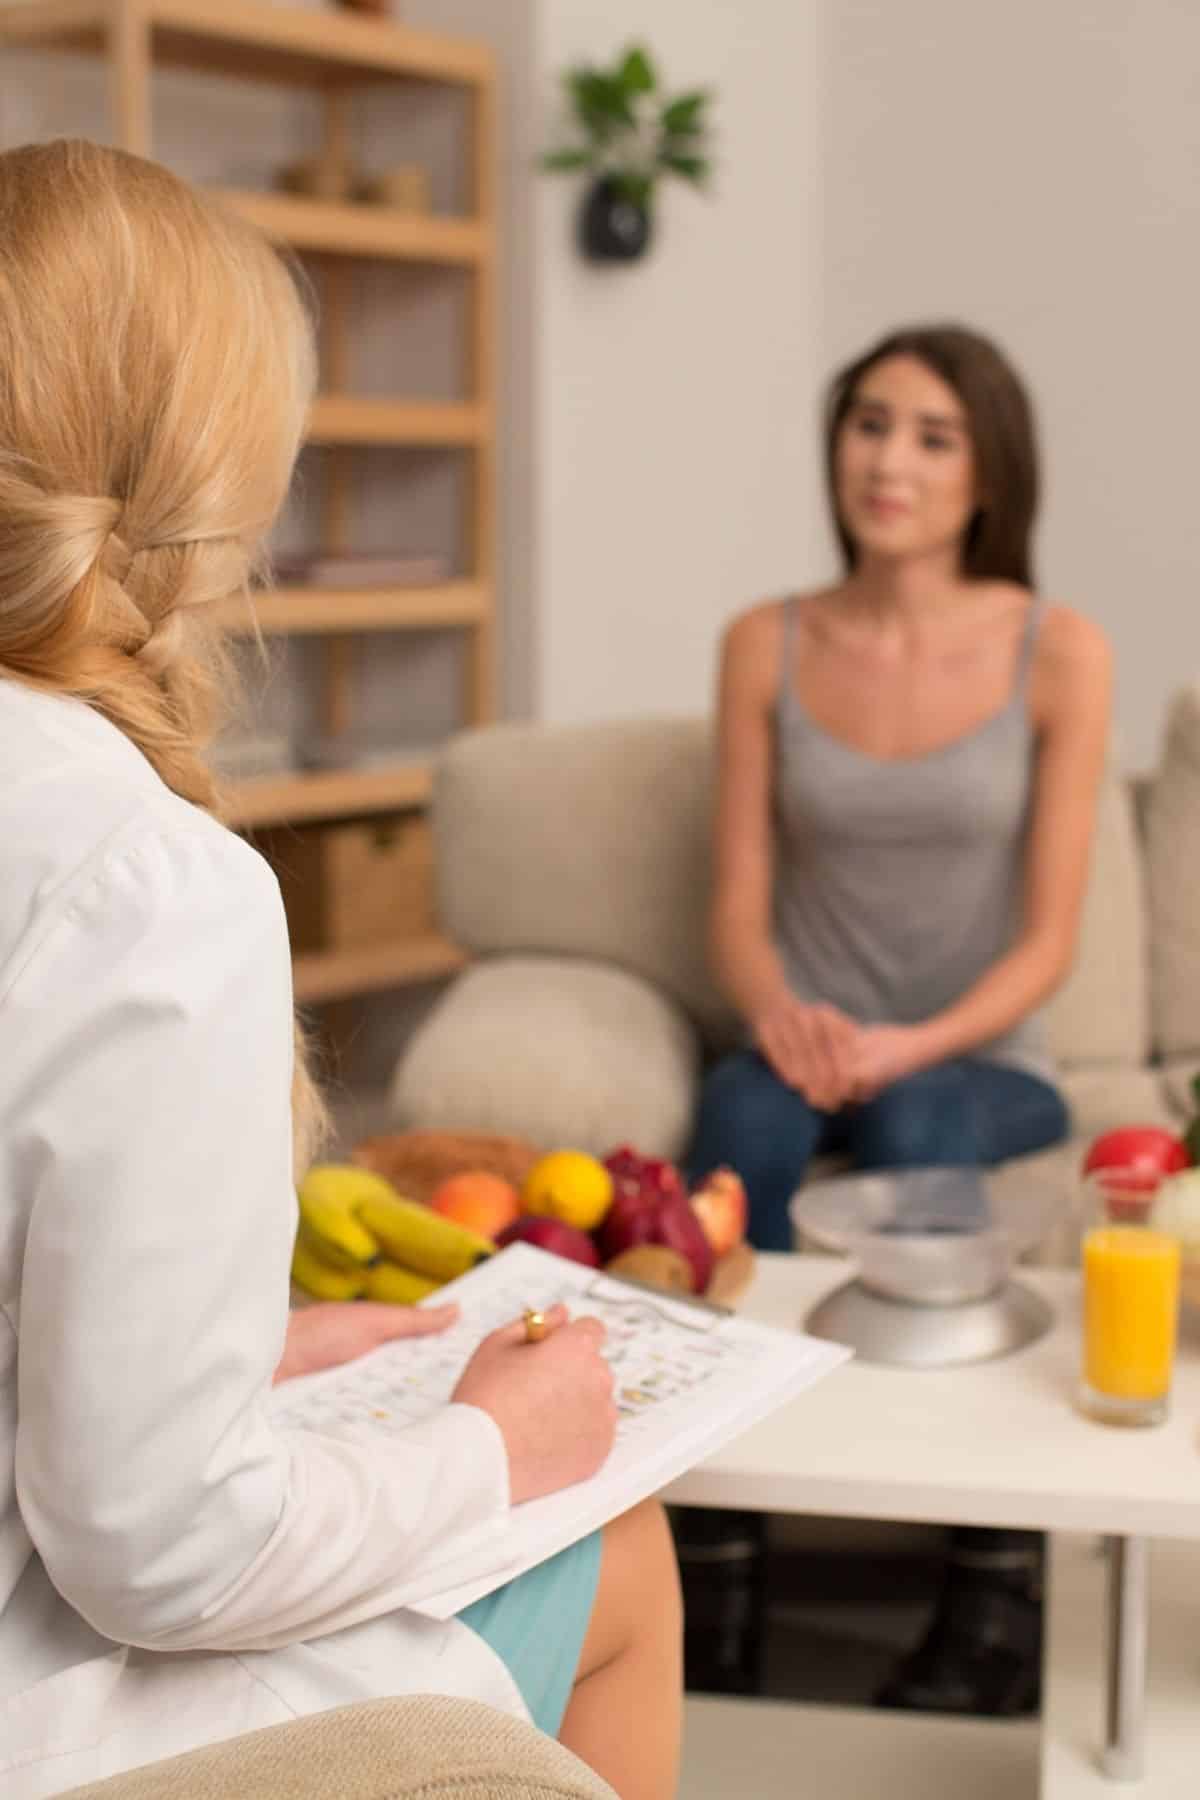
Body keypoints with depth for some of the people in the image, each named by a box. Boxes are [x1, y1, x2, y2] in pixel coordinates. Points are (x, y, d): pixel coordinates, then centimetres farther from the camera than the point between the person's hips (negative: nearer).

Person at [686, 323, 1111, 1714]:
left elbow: (1048, 936, -4)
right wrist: (781, 1015, -18)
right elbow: (740, 910, 4)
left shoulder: (1058, 653, -3)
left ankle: (991, 1591, -22)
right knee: (744, 1113, -33)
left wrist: (912, 1045, -20)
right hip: (812, 1045, 2)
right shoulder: (767, 646, 4)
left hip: (981, 1065, -1)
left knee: (909, 1125, -35)